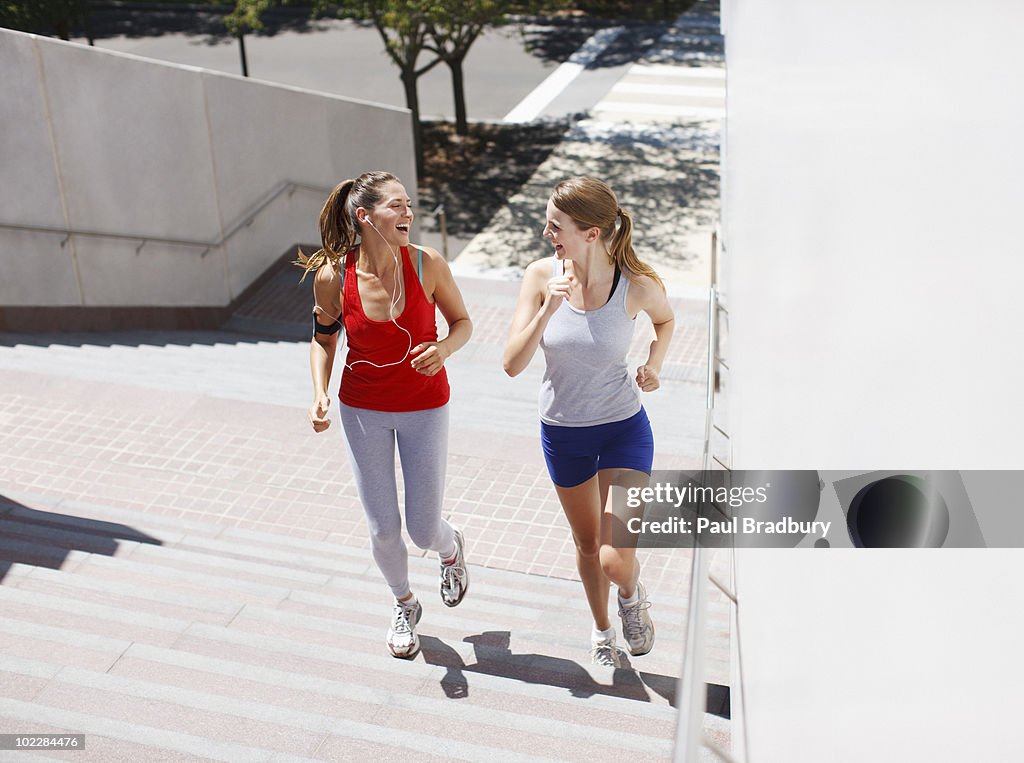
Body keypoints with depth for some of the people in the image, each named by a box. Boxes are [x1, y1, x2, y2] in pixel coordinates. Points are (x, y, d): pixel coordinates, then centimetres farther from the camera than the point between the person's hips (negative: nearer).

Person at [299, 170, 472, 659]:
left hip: (424, 408, -1)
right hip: (363, 411, 1)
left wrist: (444, 348, -25)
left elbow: (462, 321, -3)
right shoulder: (332, 277, -16)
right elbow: (323, 338, 2)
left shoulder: (427, 264, -18)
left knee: (423, 530, 3)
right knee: (383, 530, 8)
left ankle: (451, 549, 44)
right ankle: (404, 604, 40)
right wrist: (319, 394, -12)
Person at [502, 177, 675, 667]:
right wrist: (549, 308, -30)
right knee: (587, 544, 21)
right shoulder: (541, 276, -14)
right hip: (562, 431, 2)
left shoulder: (637, 285, -17)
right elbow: (512, 364, -18)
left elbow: (665, 318, 8)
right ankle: (601, 631, 49)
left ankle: (632, 594, 29)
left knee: (616, 560, -10)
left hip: (624, 428, -2)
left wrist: (654, 364, -9)